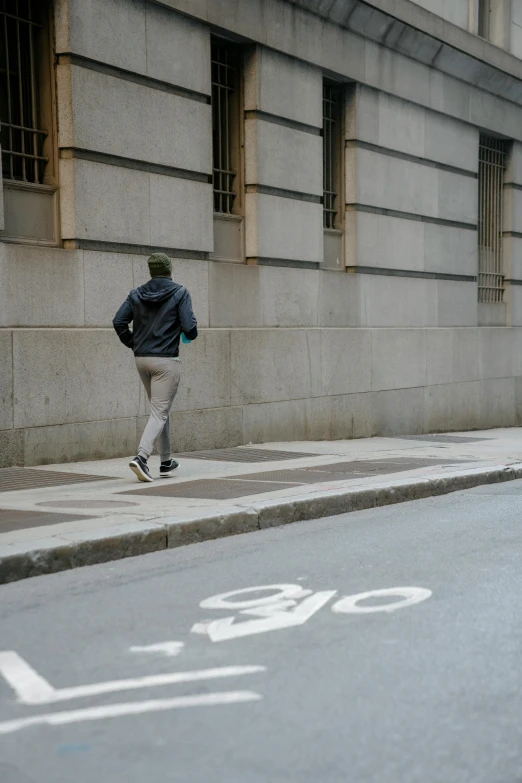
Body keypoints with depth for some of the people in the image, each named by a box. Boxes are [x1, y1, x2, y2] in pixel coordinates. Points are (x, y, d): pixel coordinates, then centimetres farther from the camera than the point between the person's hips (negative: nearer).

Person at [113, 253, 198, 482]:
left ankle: (166, 462, 24)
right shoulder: (179, 293, -5)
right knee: (159, 412, -5)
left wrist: (133, 344, 10)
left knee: (160, 409, 18)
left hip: (142, 359, 5)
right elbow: (189, 327, -14)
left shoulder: (137, 294, 6)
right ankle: (141, 457, -23)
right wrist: (190, 335, 9)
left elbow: (119, 321, -2)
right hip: (166, 360, -5)